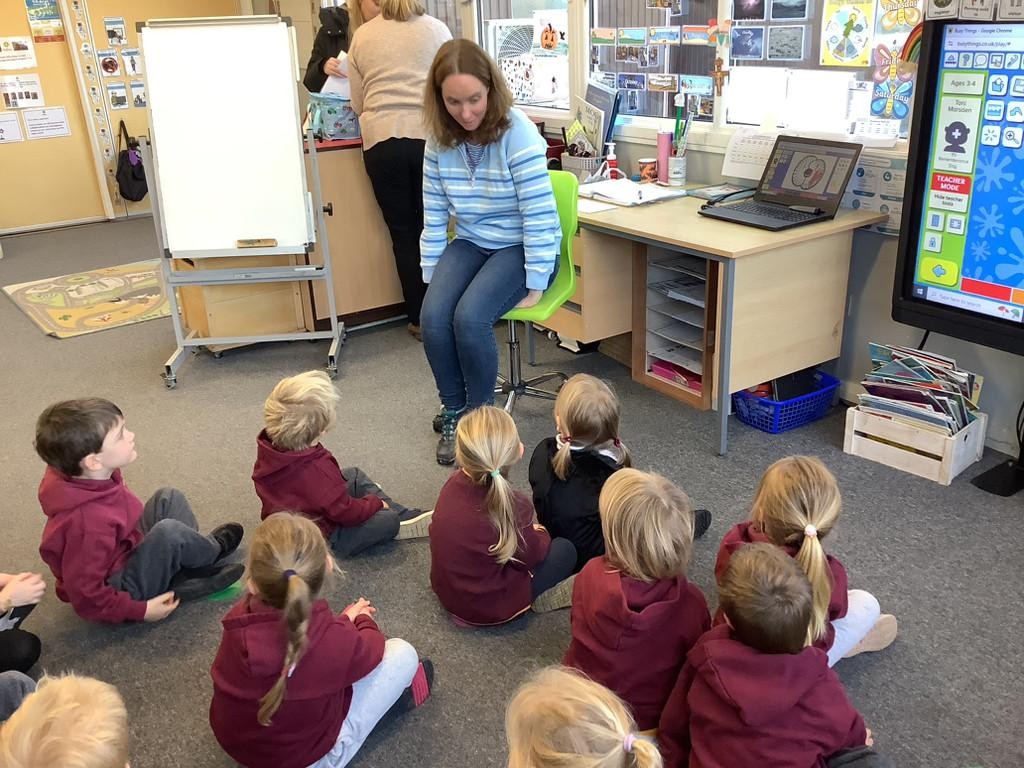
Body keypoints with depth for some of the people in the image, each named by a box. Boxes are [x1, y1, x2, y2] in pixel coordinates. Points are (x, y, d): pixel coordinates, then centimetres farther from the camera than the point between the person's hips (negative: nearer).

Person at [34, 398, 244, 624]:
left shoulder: (96, 476, -10)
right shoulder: (88, 523, -37)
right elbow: (86, 596, -29)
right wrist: (141, 610, -21)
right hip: (116, 591, -9)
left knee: (169, 499, 6)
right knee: (170, 533, -26)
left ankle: (198, 566, -1)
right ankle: (213, 550, 7)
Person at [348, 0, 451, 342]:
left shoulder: (362, 36, 11)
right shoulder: (437, 30, 8)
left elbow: (357, 104, 14)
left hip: (381, 141, 0)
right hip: (429, 137, 0)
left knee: (403, 233, 7)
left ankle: (418, 318, 13)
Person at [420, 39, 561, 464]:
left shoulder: (517, 133, -20)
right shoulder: (440, 139, -4)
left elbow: (539, 217, -20)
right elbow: (434, 216, 2)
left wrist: (534, 287, -19)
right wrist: (432, 279, 2)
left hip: (520, 247, -4)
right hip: (471, 243, 5)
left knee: (470, 317, -27)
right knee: (433, 316, -21)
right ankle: (454, 412, 3)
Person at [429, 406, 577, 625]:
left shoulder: (454, 482, -12)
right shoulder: (512, 505, -30)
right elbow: (531, 555, -13)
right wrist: (540, 534, 9)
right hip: (486, 608, -6)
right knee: (565, 550, 6)